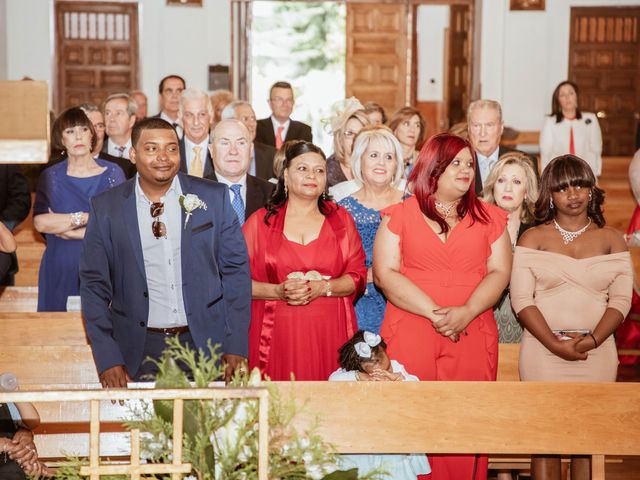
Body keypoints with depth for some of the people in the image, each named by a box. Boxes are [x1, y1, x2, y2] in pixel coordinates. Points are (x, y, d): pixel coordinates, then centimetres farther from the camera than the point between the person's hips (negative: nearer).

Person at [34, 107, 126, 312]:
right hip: (62, 270, 1)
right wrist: (86, 218, -13)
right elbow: (40, 222, -8)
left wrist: (70, 231, -9)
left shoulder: (112, 172, 3)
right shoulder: (50, 176, 6)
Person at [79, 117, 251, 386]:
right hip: (139, 353, 0)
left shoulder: (214, 197, 0)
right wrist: (108, 359, -5)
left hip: (204, 344, 0)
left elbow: (235, 270, 2)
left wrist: (236, 346, -3)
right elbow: (94, 284, 1)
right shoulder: (105, 209, -1)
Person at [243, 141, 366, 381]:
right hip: (277, 334, -1)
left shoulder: (340, 219, 12)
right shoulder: (260, 221, 8)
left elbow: (358, 276, 7)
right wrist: (278, 291, -13)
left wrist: (322, 287, -10)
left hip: (329, 333, 1)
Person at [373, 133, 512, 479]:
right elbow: (386, 274, -4)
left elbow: (499, 272, 4)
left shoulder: (489, 217, 12)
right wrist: (434, 313, -13)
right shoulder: (399, 216, 5)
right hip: (410, 333, -1)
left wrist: (466, 312, -13)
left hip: (472, 333, 1)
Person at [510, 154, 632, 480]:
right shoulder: (533, 239, 5)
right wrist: (556, 345, -14)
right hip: (544, 351, -1)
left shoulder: (611, 240, 9)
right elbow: (521, 299, -4)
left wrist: (591, 341, -14)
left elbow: (621, 300, 2)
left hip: (596, 353, 1)